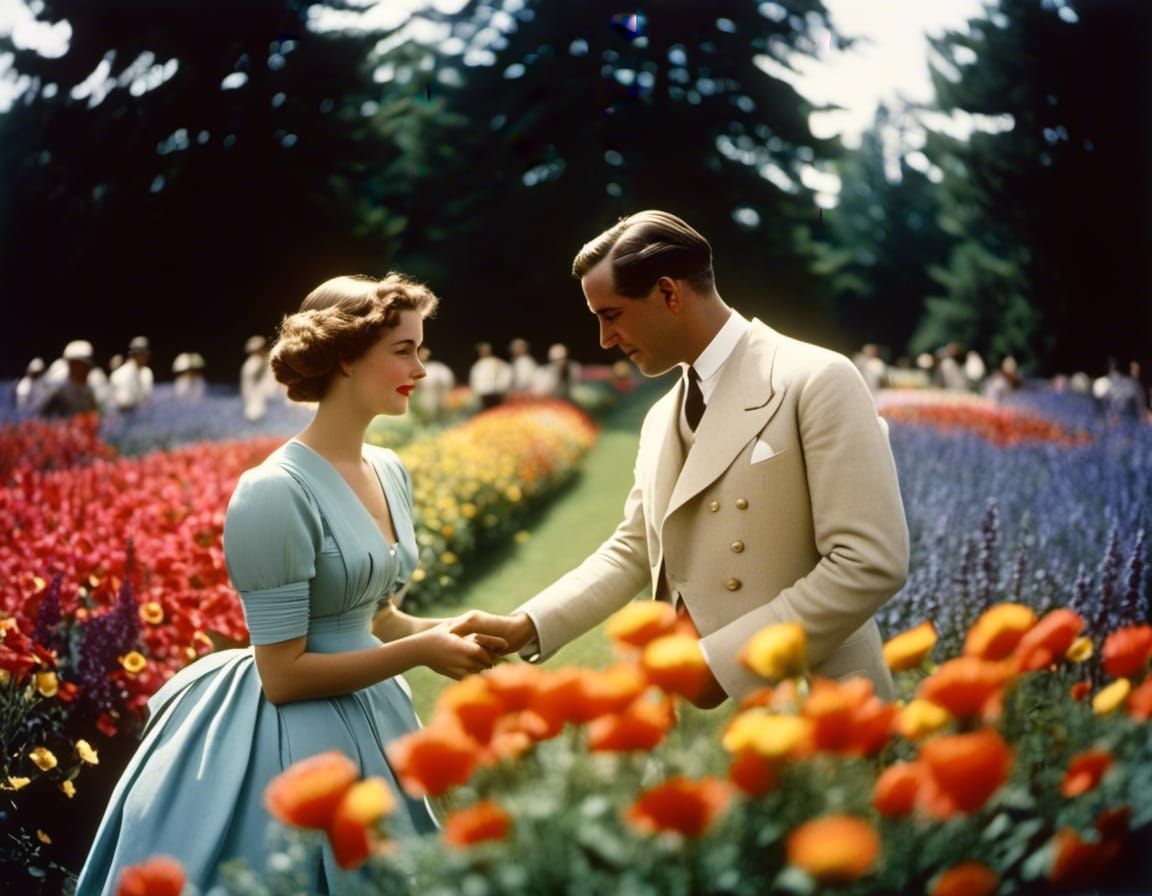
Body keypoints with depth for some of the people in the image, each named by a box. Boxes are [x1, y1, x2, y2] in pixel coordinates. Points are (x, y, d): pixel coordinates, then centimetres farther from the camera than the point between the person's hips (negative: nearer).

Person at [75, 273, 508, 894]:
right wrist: (422, 651, -19)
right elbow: (283, 675, -20)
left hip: (370, 725, 8)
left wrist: (449, 630, -4)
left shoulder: (390, 472, 4)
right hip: (295, 745, -8)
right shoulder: (276, 493, -22)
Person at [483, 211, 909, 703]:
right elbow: (633, 550, 15)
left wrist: (723, 660, -20)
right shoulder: (660, 418, 11)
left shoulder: (816, 380, -12)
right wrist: (525, 625, 1)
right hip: (704, 707, 7)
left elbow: (871, 562, -19)